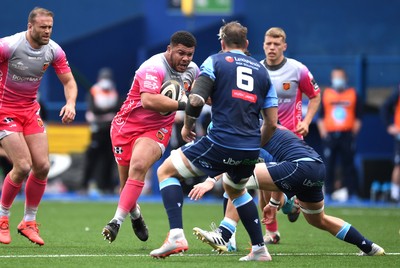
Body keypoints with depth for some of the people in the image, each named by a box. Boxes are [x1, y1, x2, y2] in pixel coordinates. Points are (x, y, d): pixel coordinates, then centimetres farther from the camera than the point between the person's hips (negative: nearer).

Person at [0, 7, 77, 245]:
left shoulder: (53, 51, -5)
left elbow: (69, 81, 3)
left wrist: (70, 103, -17)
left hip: (31, 110, 5)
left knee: (42, 166, -3)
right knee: (23, 167, -15)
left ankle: (29, 222, 13)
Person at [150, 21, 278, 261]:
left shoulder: (215, 62, 4)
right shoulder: (262, 71, 17)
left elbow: (196, 100, -10)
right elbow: (272, 122, 14)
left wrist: (187, 126, 9)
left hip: (220, 143, -5)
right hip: (250, 150, 5)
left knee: (166, 171, 11)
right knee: (236, 190, 35)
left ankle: (176, 236, -6)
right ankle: (260, 249, 30)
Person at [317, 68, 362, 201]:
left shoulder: (353, 94, 7)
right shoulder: (326, 95, 8)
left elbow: (358, 116, 6)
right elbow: (320, 117, 8)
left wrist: (354, 133, -2)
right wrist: (323, 133, -2)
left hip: (347, 135, -1)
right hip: (330, 134, 1)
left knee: (348, 165, -1)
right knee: (329, 165, 0)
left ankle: (352, 193, 1)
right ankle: (328, 193, 5)